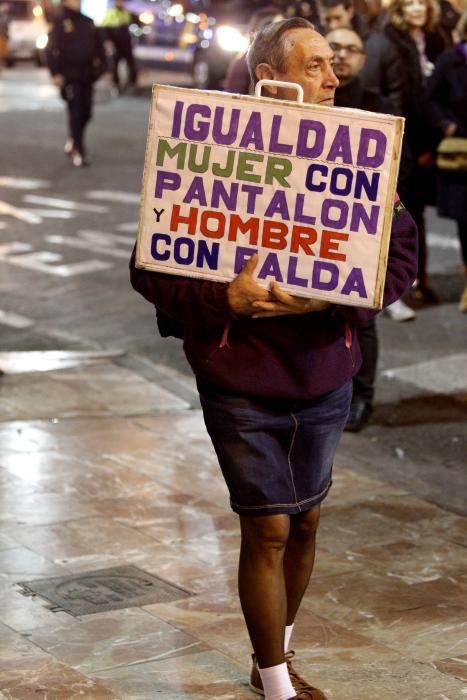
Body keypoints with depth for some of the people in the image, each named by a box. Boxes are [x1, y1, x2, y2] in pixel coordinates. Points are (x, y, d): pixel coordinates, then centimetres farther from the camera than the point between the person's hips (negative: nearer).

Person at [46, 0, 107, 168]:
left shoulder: (88, 23, 13)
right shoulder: (60, 23, -4)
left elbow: (98, 46, 18)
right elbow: (52, 50, -8)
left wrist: (101, 66, 9)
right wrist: (56, 73, -14)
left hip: (86, 75, 6)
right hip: (69, 76, -6)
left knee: (86, 113, 9)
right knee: (76, 114, -7)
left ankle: (72, 141, 32)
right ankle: (78, 152, -1)